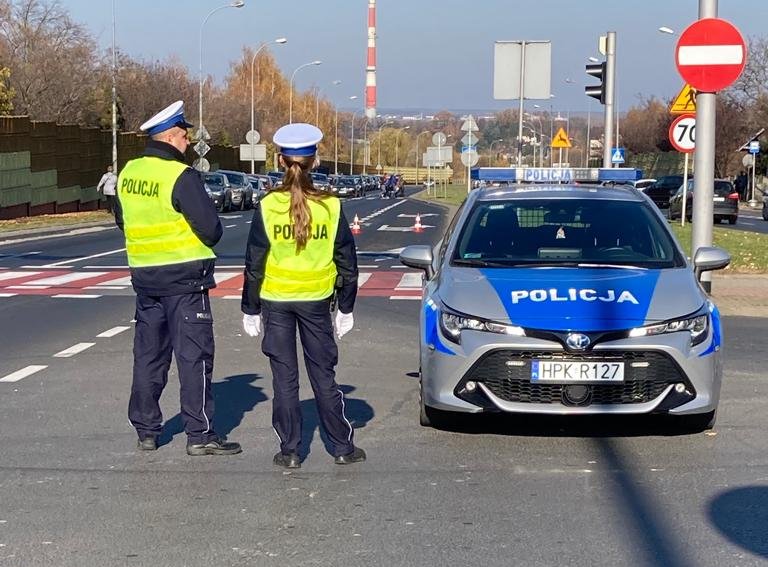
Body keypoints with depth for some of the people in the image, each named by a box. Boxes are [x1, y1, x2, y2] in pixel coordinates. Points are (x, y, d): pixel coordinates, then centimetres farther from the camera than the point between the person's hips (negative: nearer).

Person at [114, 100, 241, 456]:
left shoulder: (128, 173, 6)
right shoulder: (181, 176, -16)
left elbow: (122, 220, 18)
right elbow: (210, 228, -17)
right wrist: (206, 240, 5)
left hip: (144, 276, 7)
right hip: (184, 277, -7)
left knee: (148, 353, 14)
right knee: (194, 355, -1)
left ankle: (146, 430, 20)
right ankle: (200, 435, 1)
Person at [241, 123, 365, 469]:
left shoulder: (267, 207, -10)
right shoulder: (331, 206, -6)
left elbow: (254, 264, -5)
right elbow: (347, 261, 1)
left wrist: (250, 309, 4)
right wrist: (346, 308, 11)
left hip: (275, 300, -1)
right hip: (317, 300, 1)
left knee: (284, 379, 7)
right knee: (323, 376, 11)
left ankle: (289, 451, 11)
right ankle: (342, 447, 16)